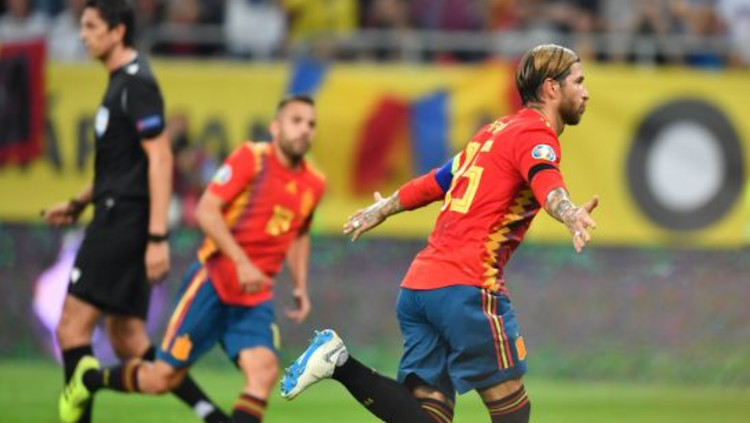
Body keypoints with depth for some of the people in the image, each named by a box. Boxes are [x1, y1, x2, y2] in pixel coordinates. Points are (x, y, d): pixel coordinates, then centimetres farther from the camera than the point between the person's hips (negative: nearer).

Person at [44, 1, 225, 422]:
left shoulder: (137, 84, -13)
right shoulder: (121, 82, 17)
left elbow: (160, 159, -19)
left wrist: (157, 237, -23)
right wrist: (78, 205, 22)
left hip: (123, 222, -10)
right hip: (117, 219, 10)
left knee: (72, 328, -9)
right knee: (128, 341, 9)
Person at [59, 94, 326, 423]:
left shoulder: (314, 184, 6)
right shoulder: (252, 158, -11)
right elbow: (206, 210, -17)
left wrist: (301, 286, 16)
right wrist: (242, 263, -25)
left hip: (255, 296, 4)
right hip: (213, 281, -4)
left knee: (264, 369, -22)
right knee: (164, 377, 2)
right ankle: (90, 378, 30)